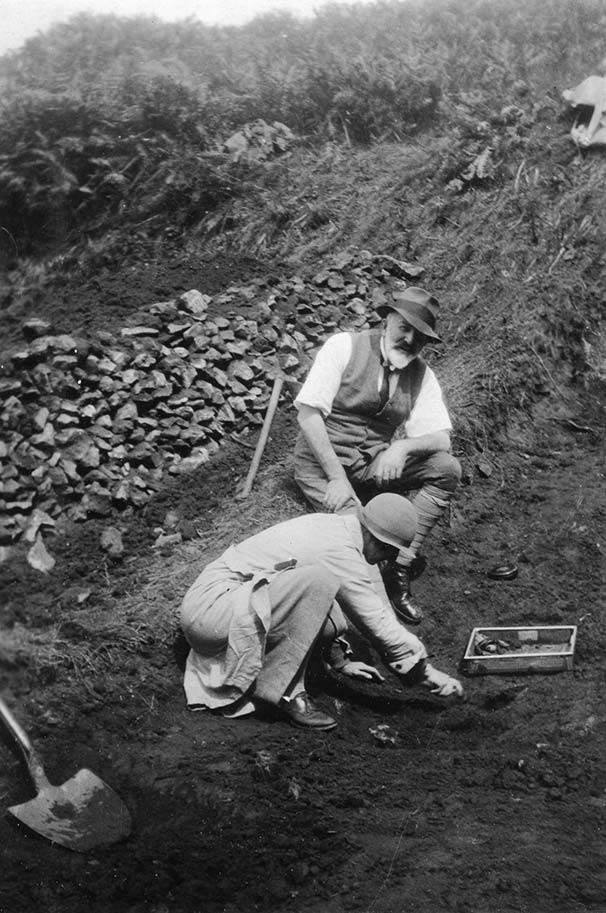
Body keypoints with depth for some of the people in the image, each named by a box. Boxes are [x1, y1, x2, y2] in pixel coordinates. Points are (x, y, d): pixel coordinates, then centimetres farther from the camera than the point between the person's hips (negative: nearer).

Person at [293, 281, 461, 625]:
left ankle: (399, 567, -15)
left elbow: (440, 438, -6)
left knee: (448, 468, -17)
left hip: (374, 463, 5)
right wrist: (337, 477, -24)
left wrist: (403, 446, -29)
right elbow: (308, 412, -17)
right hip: (323, 461, -5)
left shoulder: (422, 374, 2)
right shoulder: (344, 347, -11)